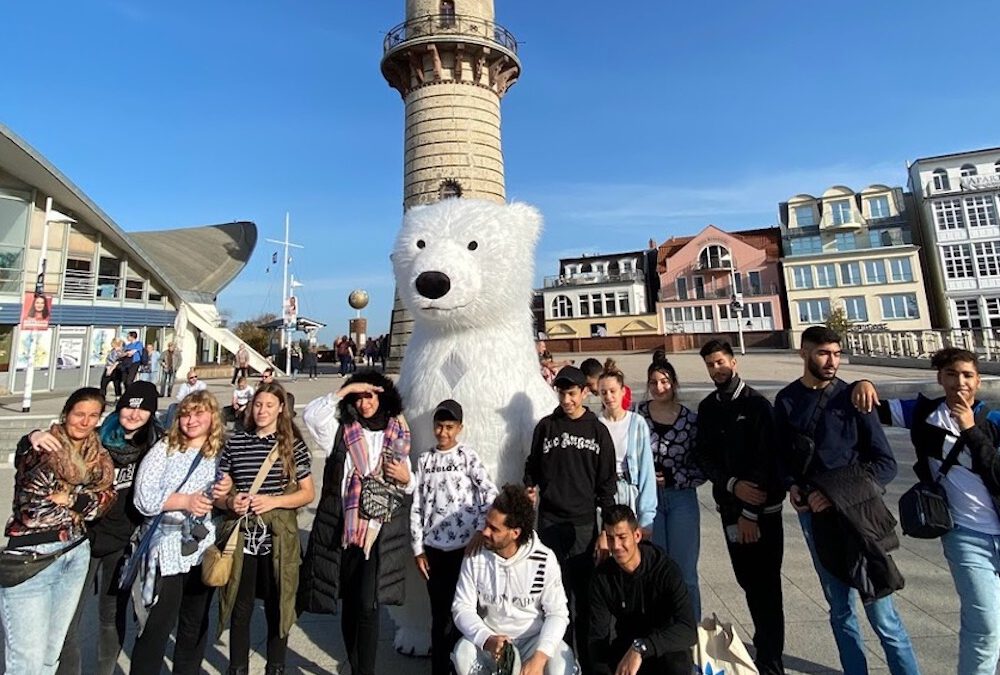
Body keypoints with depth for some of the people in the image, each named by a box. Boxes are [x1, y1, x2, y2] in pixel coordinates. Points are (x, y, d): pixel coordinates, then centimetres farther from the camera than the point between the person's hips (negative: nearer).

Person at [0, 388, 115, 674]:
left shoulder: (98, 457, 5)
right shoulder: (44, 447, -10)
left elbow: (106, 497, 1)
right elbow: (24, 458, -32)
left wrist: (70, 500, -14)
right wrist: (32, 440, -51)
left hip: (76, 553, 5)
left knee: (52, 652, 18)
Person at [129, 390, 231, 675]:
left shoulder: (221, 454, 3)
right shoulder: (164, 449, -6)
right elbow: (143, 498, -11)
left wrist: (226, 493, -9)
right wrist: (185, 501, -21)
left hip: (204, 549, 3)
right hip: (165, 548, -3)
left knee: (196, 624, 17)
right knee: (158, 625, 4)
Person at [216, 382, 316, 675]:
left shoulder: (293, 444, -4)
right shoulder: (235, 442, 2)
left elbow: (308, 492, -2)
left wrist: (273, 501, -16)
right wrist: (229, 501, -13)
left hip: (278, 538, -1)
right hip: (242, 535, 1)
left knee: (277, 607, 13)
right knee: (241, 608, 14)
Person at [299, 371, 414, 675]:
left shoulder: (398, 437, 6)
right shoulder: (341, 433, 3)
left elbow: (410, 487, 14)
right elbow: (311, 415, -14)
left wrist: (405, 479, -9)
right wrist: (346, 389, -14)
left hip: (380, 534, -1)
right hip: (345, 532, 1)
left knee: (367, 606, -6)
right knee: (350, 606, 13)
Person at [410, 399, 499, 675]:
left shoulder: (467, 456, -4)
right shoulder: (425, 461, 6)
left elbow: (491, 495, -10)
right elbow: (417, 507, 6)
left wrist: (480, 533, -15)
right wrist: (418, 549, 4)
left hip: (464, 546, -2)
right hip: (434, 547, 3)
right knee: (439, 613, 12)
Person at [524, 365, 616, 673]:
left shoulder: (597, 430, 1)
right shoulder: (546, 426, 3)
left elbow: (606, 482, 2)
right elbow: (533, 468, 13)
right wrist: (530, 490, -5)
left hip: (585, 524, 0)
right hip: (549, 523, 1)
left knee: (586, 598, 5)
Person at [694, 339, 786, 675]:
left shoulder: (756, 403, -10)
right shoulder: (707, 407, 4)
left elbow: (765, 459, -14)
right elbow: (704, 456, 1)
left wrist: (750, 512, -15)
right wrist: (732, 484, -17)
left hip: (762, 507, -4)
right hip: (729, 505, 4)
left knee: (766, 584, 3)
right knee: (747, 581, 15)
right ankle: (763, 642, 35)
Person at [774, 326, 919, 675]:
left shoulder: (852, 397, -5)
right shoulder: (786, 400, 2)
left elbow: (885, 463, -5)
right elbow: (782, 455, 11)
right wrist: (792, 485, -6)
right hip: (814, 514, 2)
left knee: (881, 612, 2)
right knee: (840, 608, 15)